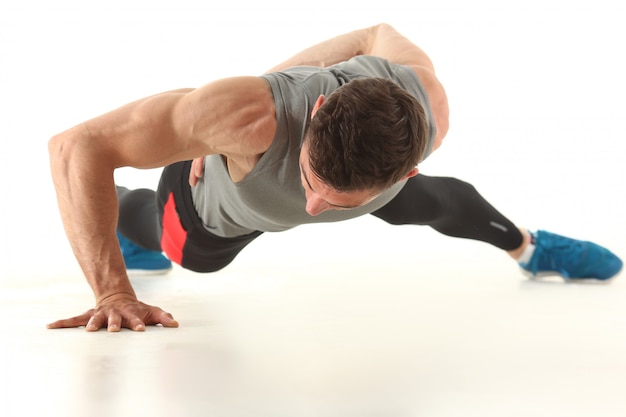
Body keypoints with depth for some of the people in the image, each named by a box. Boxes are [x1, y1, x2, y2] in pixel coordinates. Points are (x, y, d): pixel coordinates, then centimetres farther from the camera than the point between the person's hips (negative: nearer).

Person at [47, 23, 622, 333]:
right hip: (222, 207, -2)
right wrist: (113, 293, -53)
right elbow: (78, 146, -49)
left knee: (436, 203, 26)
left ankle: (530, 246, 57)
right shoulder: (247, 115, -54)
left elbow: (380, 36, -16)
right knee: (174, 247, 31)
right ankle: (120, 218, 68)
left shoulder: (428, 106, -40)